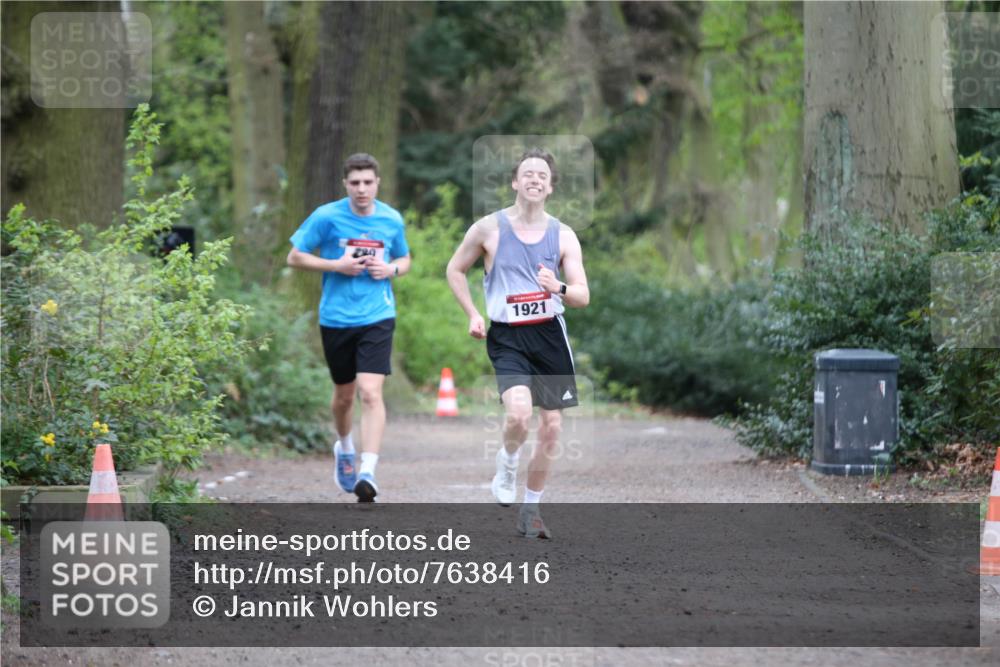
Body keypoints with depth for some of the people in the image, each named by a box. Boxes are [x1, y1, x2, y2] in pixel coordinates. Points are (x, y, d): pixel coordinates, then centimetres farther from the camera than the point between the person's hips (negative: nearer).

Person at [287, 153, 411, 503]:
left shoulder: (392, 219, 3)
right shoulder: (327, 217, -5)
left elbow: (404, 260, 19)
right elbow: (295, 257, 0)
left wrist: (391, 269, -5)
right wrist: (336, 265, -13)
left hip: (377, 318, 0)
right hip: (335, 318, 0)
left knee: (371, 392, -16)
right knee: (344, 394, 15)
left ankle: (367, 473, -20)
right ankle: (344, 448, 45)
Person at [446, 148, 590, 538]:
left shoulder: (563, 235, 3)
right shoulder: (489, 228, -1)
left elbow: (583, 296, 0)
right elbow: (455, 270, 13)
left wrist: (559, 288, -21)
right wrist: (473, 315, 3)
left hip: (549, 334, 3)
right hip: (507, 335, -3)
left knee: (551, 427, 4)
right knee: (519, 412, -26)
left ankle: (530, 509, 20)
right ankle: (507, 463, 8)